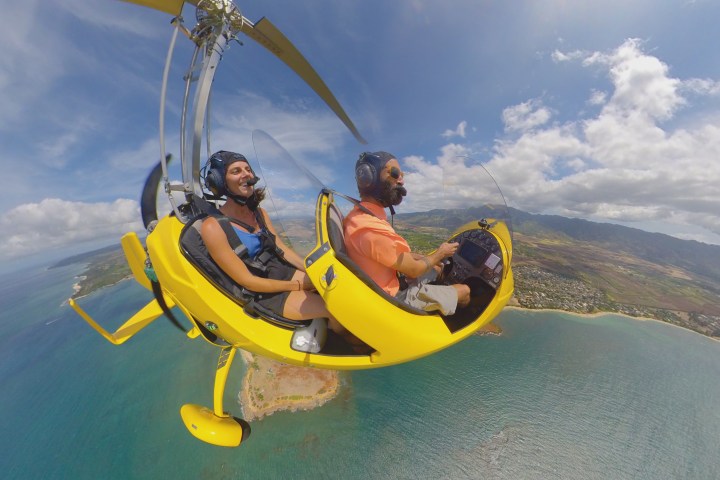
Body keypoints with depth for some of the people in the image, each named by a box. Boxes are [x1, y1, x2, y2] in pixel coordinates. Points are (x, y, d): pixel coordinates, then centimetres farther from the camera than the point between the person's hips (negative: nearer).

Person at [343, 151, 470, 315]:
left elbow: (400, 254, 7)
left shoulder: (358, 216, -1)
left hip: (388, 284, 9)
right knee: (464, 291, 7)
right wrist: (440, 253, -2)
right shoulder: (371, 229, -34)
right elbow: (414, 270, -20)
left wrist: (432, 257, 5)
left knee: (437, 268, 23)